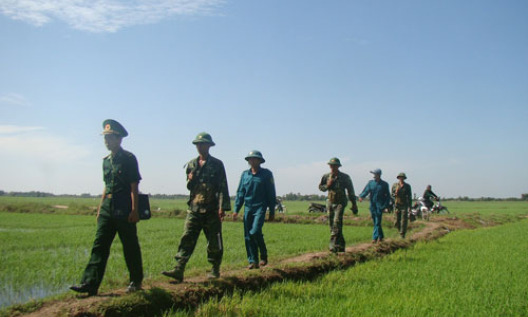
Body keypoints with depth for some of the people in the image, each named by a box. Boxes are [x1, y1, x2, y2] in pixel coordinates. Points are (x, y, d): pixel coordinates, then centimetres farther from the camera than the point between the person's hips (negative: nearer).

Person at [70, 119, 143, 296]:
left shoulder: (129, 159, -6)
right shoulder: (106, 161, 15)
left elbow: (134, 186, -10)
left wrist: (134, 210, -15)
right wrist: (100, 208, 18)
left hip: (124, 210, -7)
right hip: (107, 208, 7)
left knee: (130, 247, 3)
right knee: (99, 245, 1)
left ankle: (136, 281, 16)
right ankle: (90, 283, 1)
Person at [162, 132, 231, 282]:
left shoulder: (217, 164, 0)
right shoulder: (191, 164, 13)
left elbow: (222, 187, -5)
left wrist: (222, 207, -14)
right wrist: (190, 180, -4)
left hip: (211, 210, -3)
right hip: (194, 209, 3)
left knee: (214, 242, 5)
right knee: (187, 239, -6)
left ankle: (215, 270, 20)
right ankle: (178, 270, -9)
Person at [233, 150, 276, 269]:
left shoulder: (266, 174, 0)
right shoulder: (245, 174, 9)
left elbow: (271, 194, 3)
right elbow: (240, 193, 12)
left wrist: (272, 211, 2)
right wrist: (236, 210, 5)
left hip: (260, 207, -4)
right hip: (248, 208, 4)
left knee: (255, 232, -17)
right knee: (248, 236, 2)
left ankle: (264, 255, 7)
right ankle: (253, 261, 11)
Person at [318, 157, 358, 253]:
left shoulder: (345, 177, -6)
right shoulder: (326, 176, 3)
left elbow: (350, 191, 1)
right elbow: (320, 187, 15)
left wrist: (354, 204, 4)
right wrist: (327, 186, -8)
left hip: (340, 203, -5)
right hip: (330, 202, 5)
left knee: (337, 222, -21)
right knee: (332, 224, 7)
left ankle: (334, 245, -24)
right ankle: (341, 244, 22)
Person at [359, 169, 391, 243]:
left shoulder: (384, 184, 1)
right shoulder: (371, 182, 7)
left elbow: (388, 196, 4)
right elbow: (366, 190, -5)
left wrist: (385, 206, -5)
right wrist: (361, 196, -25)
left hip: (380, 206, -3)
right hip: (372, 205, 4)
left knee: (377, 222, -8)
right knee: (375, 222, 11)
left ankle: (375, 237, -7)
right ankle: (380, 236, 26)